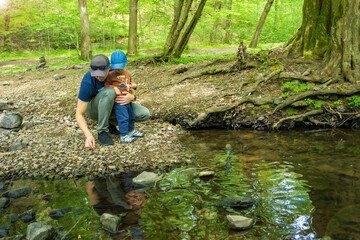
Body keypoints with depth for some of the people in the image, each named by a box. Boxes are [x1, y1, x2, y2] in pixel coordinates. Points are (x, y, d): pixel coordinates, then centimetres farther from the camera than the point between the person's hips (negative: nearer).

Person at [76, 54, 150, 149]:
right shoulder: (87, 82, -31)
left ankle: (110, 123, 5)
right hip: (93, 108, -4)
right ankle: (102, 131, -21)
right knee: (109, 92, -38)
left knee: (144, 114, -14)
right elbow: (79, 114, -28)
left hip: (112, 106, 4)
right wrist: (88, 136, -43)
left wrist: (132, 97, -35)